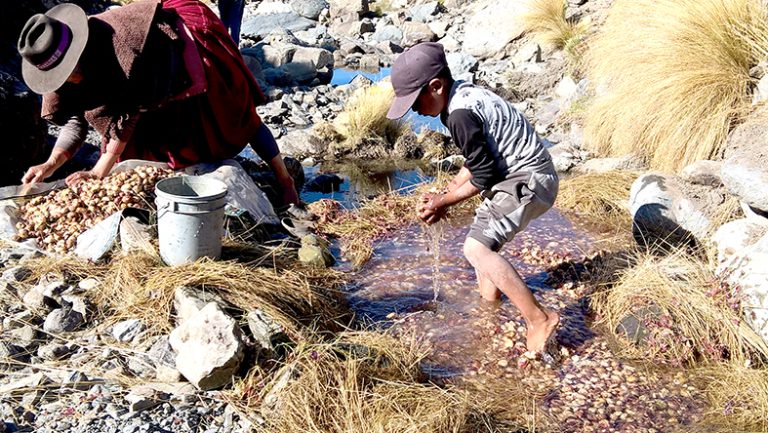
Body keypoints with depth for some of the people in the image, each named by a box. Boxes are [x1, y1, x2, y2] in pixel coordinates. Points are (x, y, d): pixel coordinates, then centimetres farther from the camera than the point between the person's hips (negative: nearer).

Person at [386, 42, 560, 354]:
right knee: (481, 240, 23)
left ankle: (539, 320, -15)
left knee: (476, 248, -21)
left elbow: (484, 176, -18)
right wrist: (445, 193, 7)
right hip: (519, 175, 11)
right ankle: (490, 306, 40)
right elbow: (478, 161, 15)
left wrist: (443, 201, -6)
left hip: (528, 181, -11)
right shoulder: (464, 95, 7)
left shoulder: (461, 115, -24)